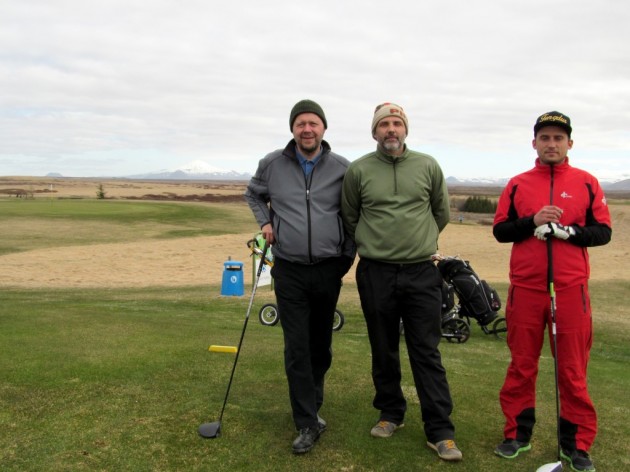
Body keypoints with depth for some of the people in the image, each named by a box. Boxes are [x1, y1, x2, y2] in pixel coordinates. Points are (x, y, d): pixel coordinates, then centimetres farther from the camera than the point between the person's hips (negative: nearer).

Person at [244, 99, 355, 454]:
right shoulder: (272, 164, -1)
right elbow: (253, 194, 18)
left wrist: (348, 254, 4)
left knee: (321, 345, 13)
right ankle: (309, 423, 6)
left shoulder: (343, 168, -2)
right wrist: (265, 222, 3)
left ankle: (311, 404, 37)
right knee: (297, 348, -3)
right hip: (289, 271, -1)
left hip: (329, 269, 1)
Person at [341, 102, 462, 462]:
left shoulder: (428, 166, 3)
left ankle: (440, 431, 9)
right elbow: (349, 218, 12)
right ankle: (391, 414, 29)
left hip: (422, 273, 0)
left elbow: (442, 212, 15)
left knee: (427, 353, 2)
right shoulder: (359, 170, 1)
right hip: (375, 274, 1)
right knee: (384, 351, 12)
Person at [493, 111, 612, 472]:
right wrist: (532, 221, -12)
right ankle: (518, 434, 22)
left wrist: (567, 231, -14)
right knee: (522, 365, 9)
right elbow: (500, 230, 5)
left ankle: (577, 443, 17)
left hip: (571, 289, -1)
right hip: (526, 288, 1)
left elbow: (603, 232, 3)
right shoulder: (518, 184, 8)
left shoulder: (587, 183, 6)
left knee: (573, 368, 4)